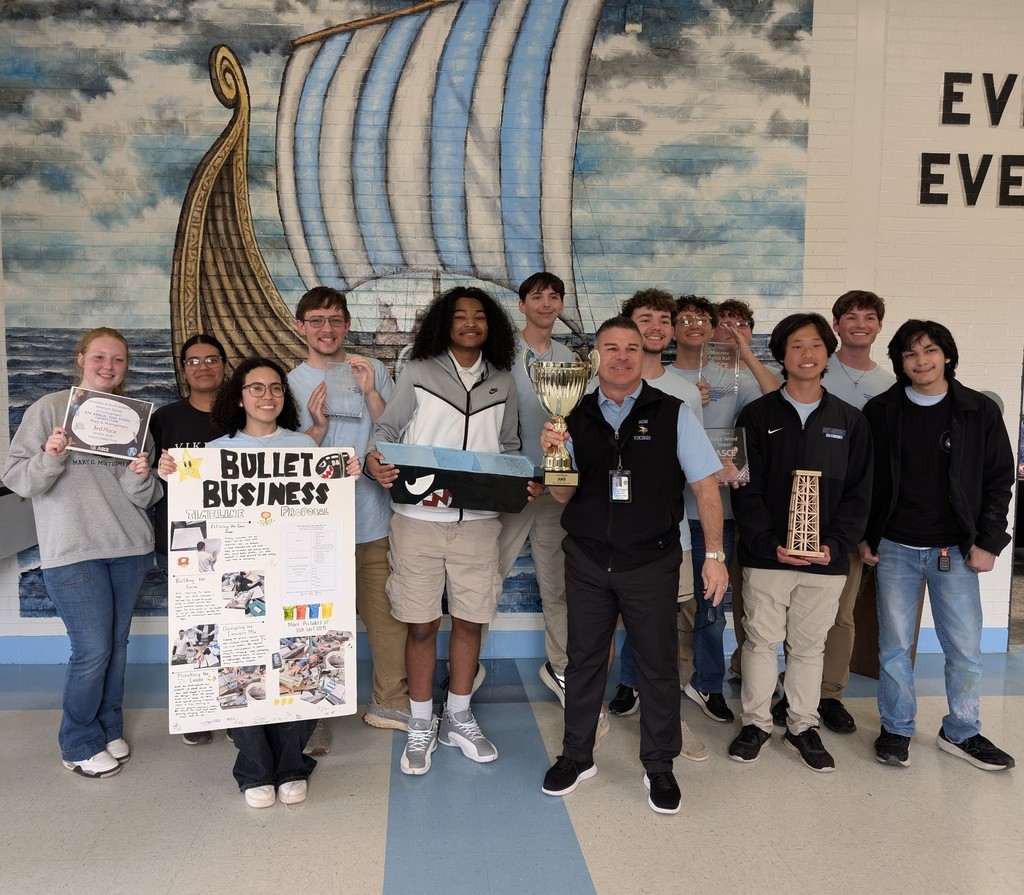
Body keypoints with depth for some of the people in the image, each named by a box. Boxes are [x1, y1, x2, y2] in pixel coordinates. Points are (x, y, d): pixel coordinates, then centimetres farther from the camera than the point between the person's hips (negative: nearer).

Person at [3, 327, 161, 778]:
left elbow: (146, 498, 8)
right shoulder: (49, 409, -1)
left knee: (117, 645, 12)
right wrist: (49, 458, -22)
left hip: (129, 548, 4)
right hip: (72, 551, -4)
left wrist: (140, 477, -13)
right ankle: (80, 744, 17)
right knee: (93, 651, -3)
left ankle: (110, 728, 30)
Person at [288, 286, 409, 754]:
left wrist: (370, 392, -13)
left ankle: (390, 702, 24)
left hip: (373, 520, 1)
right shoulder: (289, 383, 6)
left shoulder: (374, 372, 6)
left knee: (388, 612, 5)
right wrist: (316, 429, -14)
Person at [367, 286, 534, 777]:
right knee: (422, 624, 5)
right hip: (418, 519, -2)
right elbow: (387, 429, 3)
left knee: (469, 621, 11)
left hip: (478, 520, 3)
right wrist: (375, 458, -19)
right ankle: (421, 725, 23)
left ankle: (458, 718, 30)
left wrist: (523, 481, -2)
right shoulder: (418, 373, 1)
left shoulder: (502, 383, 10)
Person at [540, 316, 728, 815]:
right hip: (587, 562, 2)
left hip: (652, 563, -2)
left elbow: (705, 486, -3)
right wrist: (553, 455, -13)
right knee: (584, 659, 13)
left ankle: (659, 765, 28)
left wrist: (714, 554, -8)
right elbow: (564, 497, 7)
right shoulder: (576, 418, 4)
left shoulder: (671, 414, -3)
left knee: (658, 663, 8)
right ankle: (577, 755, 32)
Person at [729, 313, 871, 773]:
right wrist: (769, 544, -14)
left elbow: (858, 493, 4)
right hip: (766, 555, -1)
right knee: (761, 640, 8)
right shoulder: (757, 415, 0)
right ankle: (756, 722, 24)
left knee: (810, 645, 12)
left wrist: (835, 545, -9)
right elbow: (746, 488, -5)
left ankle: (803, 725, 28)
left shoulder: (850, 420, 6)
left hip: (827, 558, 2)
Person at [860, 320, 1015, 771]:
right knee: (894, 645, 7)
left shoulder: (980, 411, 0)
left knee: (965, 648, 6)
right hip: (894, 548, 0)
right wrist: (864, 536, 1)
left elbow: (999, 480, 2)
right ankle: (896, 729, 23)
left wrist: (988, 542, -3)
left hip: (955, 549, 0)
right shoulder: (881, 411, 0)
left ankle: (961, 732, 25)